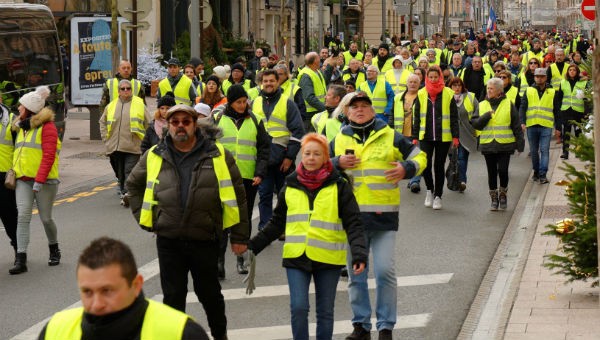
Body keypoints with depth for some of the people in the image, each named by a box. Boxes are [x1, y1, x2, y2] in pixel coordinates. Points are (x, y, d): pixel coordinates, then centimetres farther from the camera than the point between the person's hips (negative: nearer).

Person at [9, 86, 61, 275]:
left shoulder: (47, 126, -8)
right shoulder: (21, 127, 16)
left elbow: (49, 156, -15)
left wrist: (39, 181, -20)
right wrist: (13, 173, 12)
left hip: (44, 180, -6)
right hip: (23, 180, 6)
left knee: (46, 218, 2)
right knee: (23, 217, -8)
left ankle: (54, 250, 28)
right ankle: (21, 259, -13)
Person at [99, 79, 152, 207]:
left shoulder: (139, 105, 2)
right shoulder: (111, 106, 11)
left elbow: (149, 123, 5)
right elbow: (102, 122, 23)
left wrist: (145, 140, 0)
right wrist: (106, 139, 13)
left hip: (133, 146, -4)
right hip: (115, 147, 4)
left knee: (130, 171, -13)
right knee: (120, 172, 9)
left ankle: (128, 193, -21)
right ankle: (123, 192, 19)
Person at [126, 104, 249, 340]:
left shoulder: (218, 155, -3)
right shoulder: (154, 157, 4)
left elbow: (236, 195, -1)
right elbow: (133, 184, 20)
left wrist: (239, 236, -3)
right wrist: (144, 217, 9)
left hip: (205, 239, -1)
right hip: (168, 241, 1)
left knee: (209, 293, 13)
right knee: (173, 296, 7)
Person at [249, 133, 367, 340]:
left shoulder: (339, 186, -1)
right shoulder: (290, 186, 7)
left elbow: (353, 223, -6)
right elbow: (277, 223, 15)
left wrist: (359, 253, -20)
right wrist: (253, 246, 8)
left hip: (328, 259, -1)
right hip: (296, 258, 1)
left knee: (325, 311, 8)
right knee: (298, 308, -9)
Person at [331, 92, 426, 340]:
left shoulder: (391, 137, 5)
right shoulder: (339, 141, 10)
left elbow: (419, 157, 11)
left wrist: (407, 168, -9)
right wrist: (337, 163, -5)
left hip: (384, 216, -2)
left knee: (385, 272, -6)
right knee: (355, 274, 8)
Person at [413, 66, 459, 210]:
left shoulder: (448, 94, -1)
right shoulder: (421, 94, 4)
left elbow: (454, 117, 2)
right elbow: (417, 117, 8)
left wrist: (455, 136, -2)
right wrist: (415, 137, 5)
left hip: (443, 137, -1)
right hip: (425, 136, 1)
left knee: (439, 166, 5)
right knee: (425, 163, -9)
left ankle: (438, 195, 17)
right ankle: (430, 190, 16)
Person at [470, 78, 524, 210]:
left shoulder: (508, 104, 2)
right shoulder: (482, 105, 9)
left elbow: (516, 126, 3)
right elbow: (475, 124, 0)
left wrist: (520, 143, 1)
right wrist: (486, 116, -14)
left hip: (504, 145, -3)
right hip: (488, 145, 3)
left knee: (503, 171, -9)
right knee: (492, 173, 7)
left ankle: (503, 194, 13)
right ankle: (494, 198, 18)